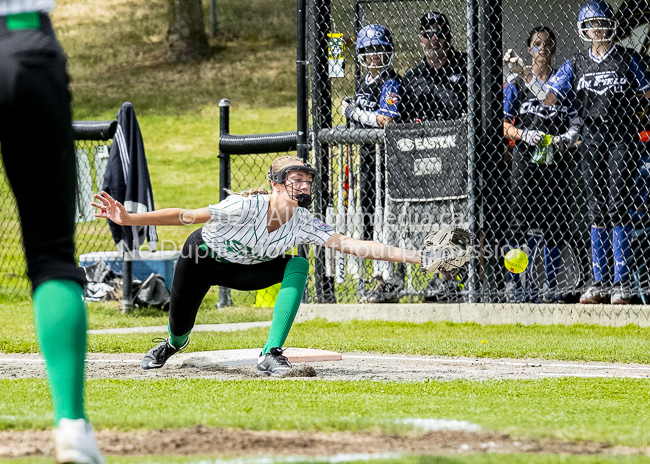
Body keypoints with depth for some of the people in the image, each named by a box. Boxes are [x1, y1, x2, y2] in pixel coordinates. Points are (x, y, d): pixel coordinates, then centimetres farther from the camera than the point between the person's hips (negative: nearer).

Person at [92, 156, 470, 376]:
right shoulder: (247, 207, -35)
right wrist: (128, 219, -40)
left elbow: (356, 245, -29)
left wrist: (417, 257, -38)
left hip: (246, 269, 3)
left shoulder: (304, 225, -23)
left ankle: (271, 355, -23)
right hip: (202, 258, -3)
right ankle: (174, 344, 50)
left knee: (298, 266, -23)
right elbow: (186, 216, -34)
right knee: (180, 329, 6)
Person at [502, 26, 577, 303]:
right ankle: (514, 283, 4)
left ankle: (551, 287, 8)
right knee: (522, 221, -5)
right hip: (525, 160, -2)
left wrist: (565, 139, -9)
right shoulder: (517, 85, 5)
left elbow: (576, 122, 11)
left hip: (556, 160, 2)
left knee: (554, 223, 2)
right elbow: (507, 127, 4)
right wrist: (526, 135, -15)